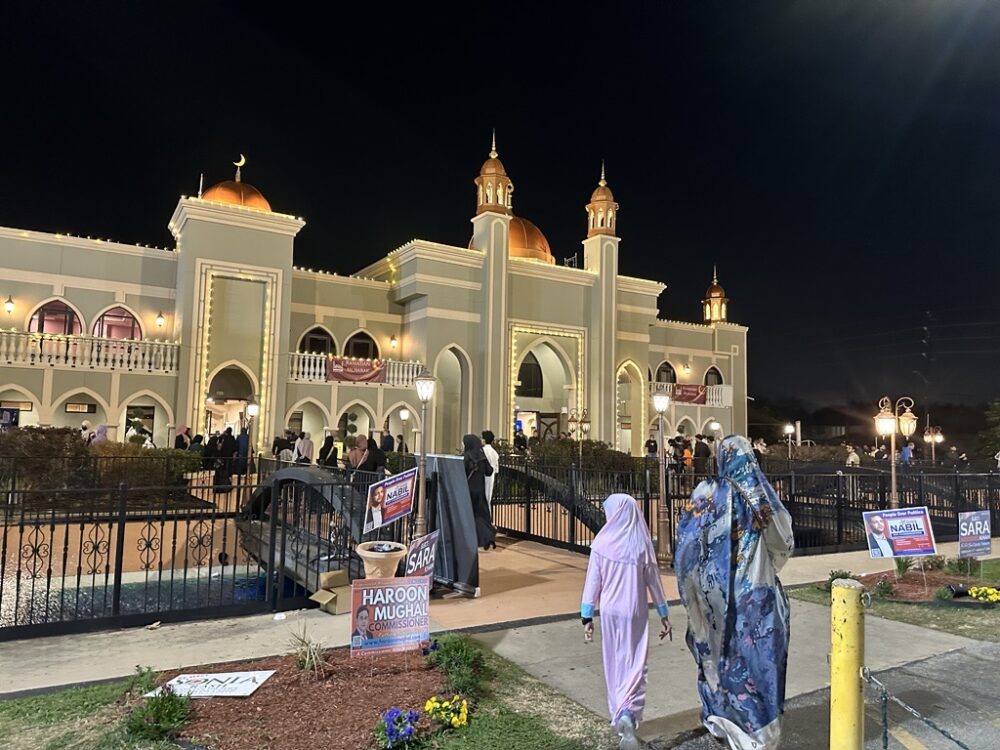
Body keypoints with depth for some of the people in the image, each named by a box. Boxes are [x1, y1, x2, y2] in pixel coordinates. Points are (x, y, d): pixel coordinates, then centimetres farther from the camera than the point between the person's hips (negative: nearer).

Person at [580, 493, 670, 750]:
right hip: (635, 611, 0)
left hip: (610, 611, 0)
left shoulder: (602, 543, -10)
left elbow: (593, 582, -6)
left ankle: (619, 716, 27)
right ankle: (628, 714, -16)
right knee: (635, 665, 4)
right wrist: (664, 614, 11)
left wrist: (587, 616, 2)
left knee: (615, 664, 16)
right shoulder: (642, 543, -7)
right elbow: (654, 580, 0)